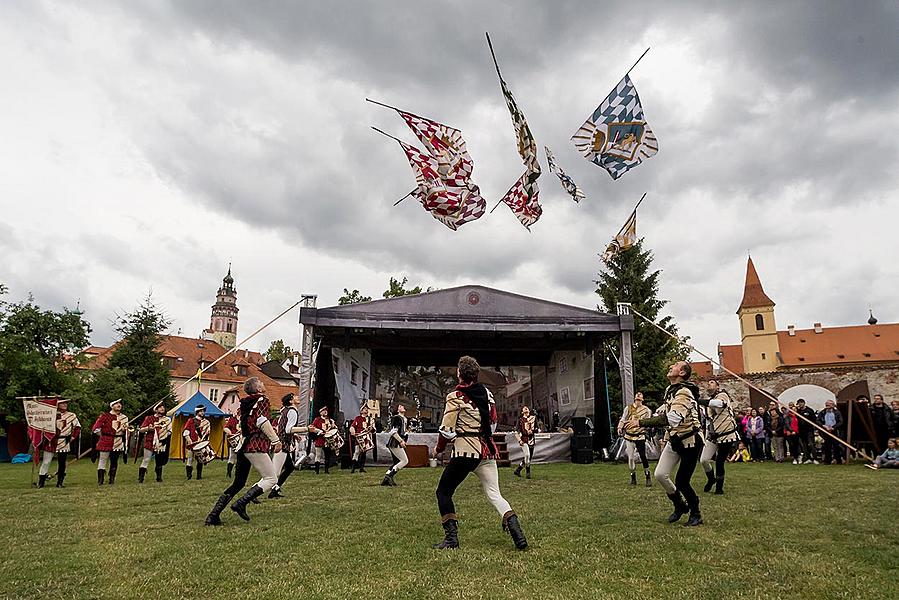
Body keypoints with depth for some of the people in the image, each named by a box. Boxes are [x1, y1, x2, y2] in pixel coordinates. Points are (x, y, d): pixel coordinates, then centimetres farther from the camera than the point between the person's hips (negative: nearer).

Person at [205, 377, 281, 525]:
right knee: (271, 479, -1)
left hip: (242, 446, 8)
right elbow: (262, 421, -18)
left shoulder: (243, 403, 17)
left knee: (238, 483, 15)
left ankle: (213, 515, 9)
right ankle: (241, 503, -13)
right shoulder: (262, 400, -5)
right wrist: (276, 440, -16)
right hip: (256, 446, -8)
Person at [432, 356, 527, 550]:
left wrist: (438, 448, 7)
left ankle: (451, 538, 6)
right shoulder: (486, 393, 9)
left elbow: (447, 430, -10)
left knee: (443, 492, 9)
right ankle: (518, 535, -5)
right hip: (487, 450, 6)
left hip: (465, 451, -6)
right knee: (494, 494, 10)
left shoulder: (455, 397, -9)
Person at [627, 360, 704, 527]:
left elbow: (671, 419, -37)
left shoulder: (684, 393, -23)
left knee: (681, 482, -5)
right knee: (660, 474, -1)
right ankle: (680, 506, 22)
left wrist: (641, 422, -38)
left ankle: (696, 514, 20)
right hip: (674, 440, 8)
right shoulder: (669, 390, 7)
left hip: (690, 441, -8)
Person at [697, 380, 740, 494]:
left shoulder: (722, 395, -8)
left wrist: (700, 401, -39)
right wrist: (706, 436, 10)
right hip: (713, 436, 6)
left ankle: (719, 487, 16)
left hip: (726, 434, -6)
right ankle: (711, 479, 22)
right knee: (703, 460, -5)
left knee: (719, 462, -4)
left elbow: (719, 403, -33)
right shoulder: (708, 400, 16)